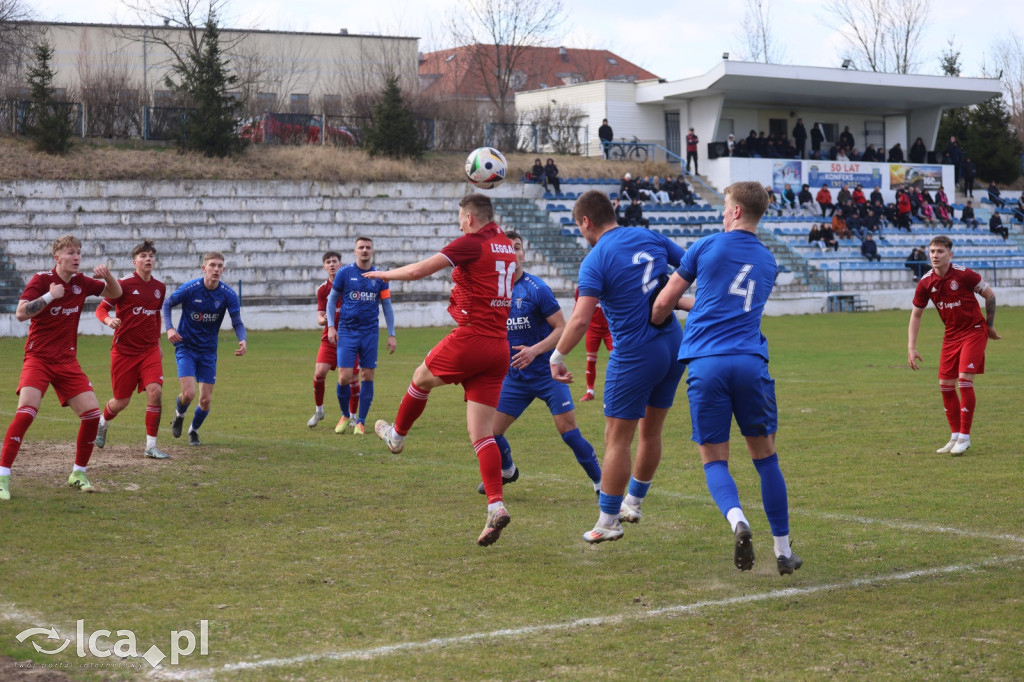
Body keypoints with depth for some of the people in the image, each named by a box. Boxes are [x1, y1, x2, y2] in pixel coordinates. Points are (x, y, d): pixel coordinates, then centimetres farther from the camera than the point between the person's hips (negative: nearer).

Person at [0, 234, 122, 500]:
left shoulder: (81, 283, 5)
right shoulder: (41, 280, -8)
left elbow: (115, 293, 18)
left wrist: (107, 275, -2)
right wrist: (50, 296, -23)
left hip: (67, 361, 5)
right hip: (38, 358, -5)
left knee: (92, 413, -5)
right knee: (26, 411, -23)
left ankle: (78, 474, 14)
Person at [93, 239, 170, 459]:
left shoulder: (159, 287, 7)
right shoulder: (124, 284, -9)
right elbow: (101, 309, -6)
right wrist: (109, 320, -28)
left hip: (149, 350, 3)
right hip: (124, 350, -3)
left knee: (155, 391, -17)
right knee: (121, 401, 5)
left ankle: (151, 446, -9)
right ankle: (103, 423, 41)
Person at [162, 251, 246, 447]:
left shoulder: (228, 295, -10)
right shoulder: (189, 289, -16)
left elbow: (237, 323, -6)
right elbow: (167, 304, -1)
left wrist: (242, 341, -27)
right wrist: (169, 328, -16)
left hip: (208, 351, 3)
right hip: (186, 347, -3)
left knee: (206, 400, 2)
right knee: (189, 394, -17)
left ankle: (194, 430, 32)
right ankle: (179, 416, 19)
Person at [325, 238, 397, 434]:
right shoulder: (345, 273, 0)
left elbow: (387, 307, 10)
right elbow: (332, 300, 8)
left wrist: (391, 335, 6)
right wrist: (331, 326, -2)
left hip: (370, 333, 2)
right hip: (346, 332, -2)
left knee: (367, 377, 0)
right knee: (344, 377, -8)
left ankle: (360, 422, 11)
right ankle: (345, 415, 16)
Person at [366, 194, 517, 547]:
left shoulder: (472, 243, -8)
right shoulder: (505, 245, 14)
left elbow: (418, 270, -11)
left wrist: (384, 274, 5)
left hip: (470, 337, -7)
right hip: (499, 346, 7)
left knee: (421, 378, 24)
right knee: (482, 434, 2)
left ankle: (396, 435, 46)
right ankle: (495, 507, -11)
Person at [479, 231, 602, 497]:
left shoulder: (536, 288, -12)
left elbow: (562, 329, -12)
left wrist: (534, 350, -24)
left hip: (547, 373, -4)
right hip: (514, 376, 5)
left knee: (569, 431, -11)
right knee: (491, 431, 2)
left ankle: (601, 482, 4)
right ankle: (507, 472, 32)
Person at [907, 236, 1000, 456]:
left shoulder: (963, 274, -18)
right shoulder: (926, 283, -5)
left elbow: (990, 294, -6)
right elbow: (916, 314, 4)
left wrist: (989, 326, 1)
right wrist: (911, 347, -3)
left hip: (974, 332, -5)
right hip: (951, 335, 5)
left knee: (964, 380, -15)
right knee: (945, 385, 2)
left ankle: (964, 437, -5)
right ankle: (955, 436, 14)